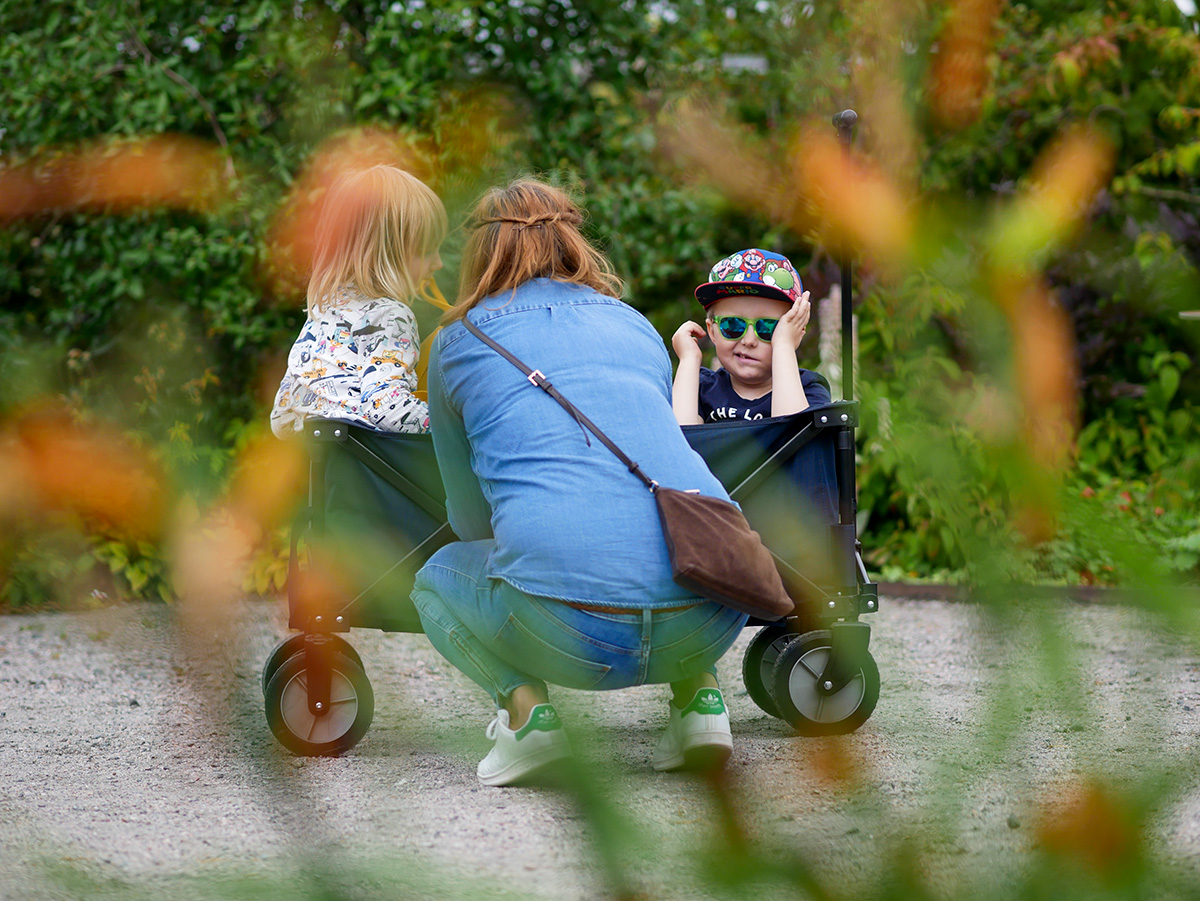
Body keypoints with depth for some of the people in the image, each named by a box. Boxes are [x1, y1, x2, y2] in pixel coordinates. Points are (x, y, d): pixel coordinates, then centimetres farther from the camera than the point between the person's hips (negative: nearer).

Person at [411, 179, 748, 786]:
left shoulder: (458, 345, 17)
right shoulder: (635, 326, 25)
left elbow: (470, 520, 28)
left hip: (569, 635, -3)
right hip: (708, 623, 3)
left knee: (438, 579, 31)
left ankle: (525, 704, 3)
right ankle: (697, 694, 14)